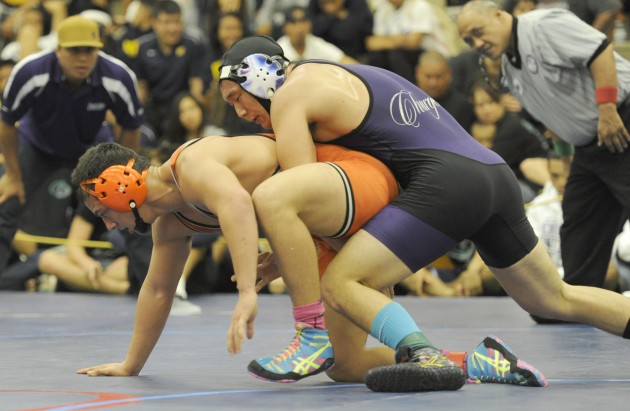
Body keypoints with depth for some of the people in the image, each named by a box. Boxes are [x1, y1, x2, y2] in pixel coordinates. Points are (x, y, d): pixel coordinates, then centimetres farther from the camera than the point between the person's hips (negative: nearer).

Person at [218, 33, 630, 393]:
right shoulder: (342, 79, 28)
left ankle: (425, 356, -33)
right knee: (556, 299, 24)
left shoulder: (290, 94, 2)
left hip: (446, 182, -9)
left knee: (339, 284, -13)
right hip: (496, 173, 9)